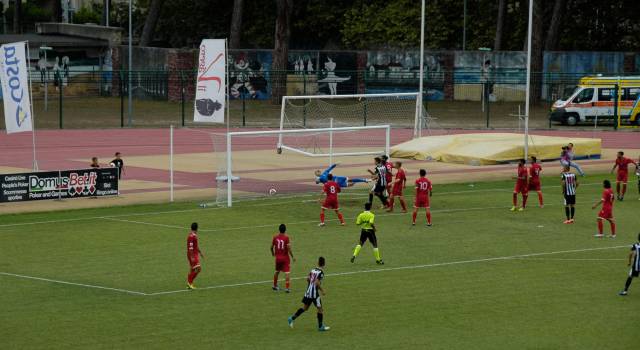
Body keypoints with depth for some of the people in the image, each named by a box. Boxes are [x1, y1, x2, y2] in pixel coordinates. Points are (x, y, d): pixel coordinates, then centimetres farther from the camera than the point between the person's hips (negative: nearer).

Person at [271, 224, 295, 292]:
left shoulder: (275, 237, -3)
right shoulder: (286, 237, -14)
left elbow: (272, 247, 5)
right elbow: (289, 248, -17)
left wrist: (273, 253, 26)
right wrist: (292, 257, -6)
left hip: (278, 257, 4)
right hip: (285, 257, -4)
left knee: (277, 271, 22)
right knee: (287, 273, -2)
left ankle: (275, 286, 34)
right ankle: (287, 288, -9)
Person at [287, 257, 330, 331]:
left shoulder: (313, 269, 7)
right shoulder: (321, 272, -15)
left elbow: (308, 279, 12)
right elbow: (317, 282, -23)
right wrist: (322, 290, -12)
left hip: (308, 292, 7)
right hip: (314, 293, -7)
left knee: (304, 307, 19)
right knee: (320, 309, 5)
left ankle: (292, 318, 13)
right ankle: (320, 326, 11)